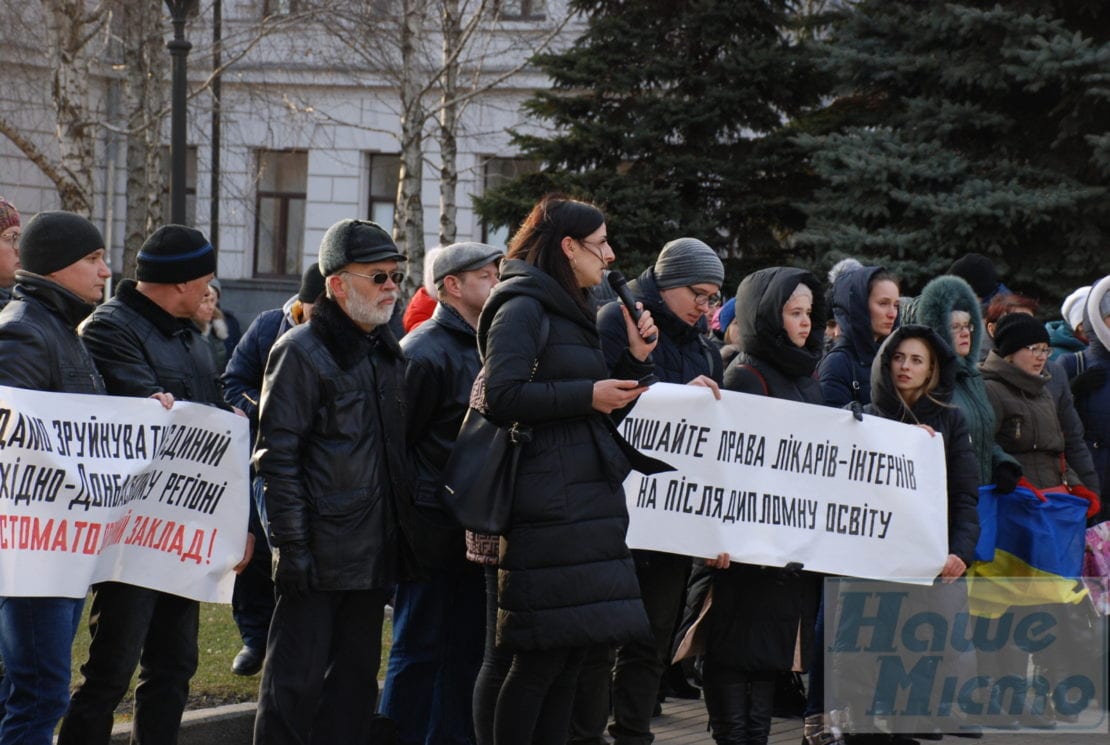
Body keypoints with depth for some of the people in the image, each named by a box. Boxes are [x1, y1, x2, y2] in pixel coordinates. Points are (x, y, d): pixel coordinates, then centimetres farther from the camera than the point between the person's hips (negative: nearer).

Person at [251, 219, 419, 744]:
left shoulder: (387, 353, 16)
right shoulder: (301, 351, -9)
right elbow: (277, 457, -13)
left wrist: (403, 533, 17)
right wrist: (291, 544, -18)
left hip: (375, 554, 8)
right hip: (322, 549, -8)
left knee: (356, 680, 11)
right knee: (297, 681, -5)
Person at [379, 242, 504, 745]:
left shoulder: (482, 347, 15)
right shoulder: (425, 352, -13)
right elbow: (399, 441, -14)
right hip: (434, 531, -8)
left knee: (467, 650, 12)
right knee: (419, 651, -2)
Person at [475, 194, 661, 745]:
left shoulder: (573, 312, 22)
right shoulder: (523, 309, -7)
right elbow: (500, 395, -19)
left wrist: (634, 360, 11)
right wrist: (587, 395, -17)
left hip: (588, 503, 10)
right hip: (549, 508, -10)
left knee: (570, 656, 8)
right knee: (540, 658, -9)